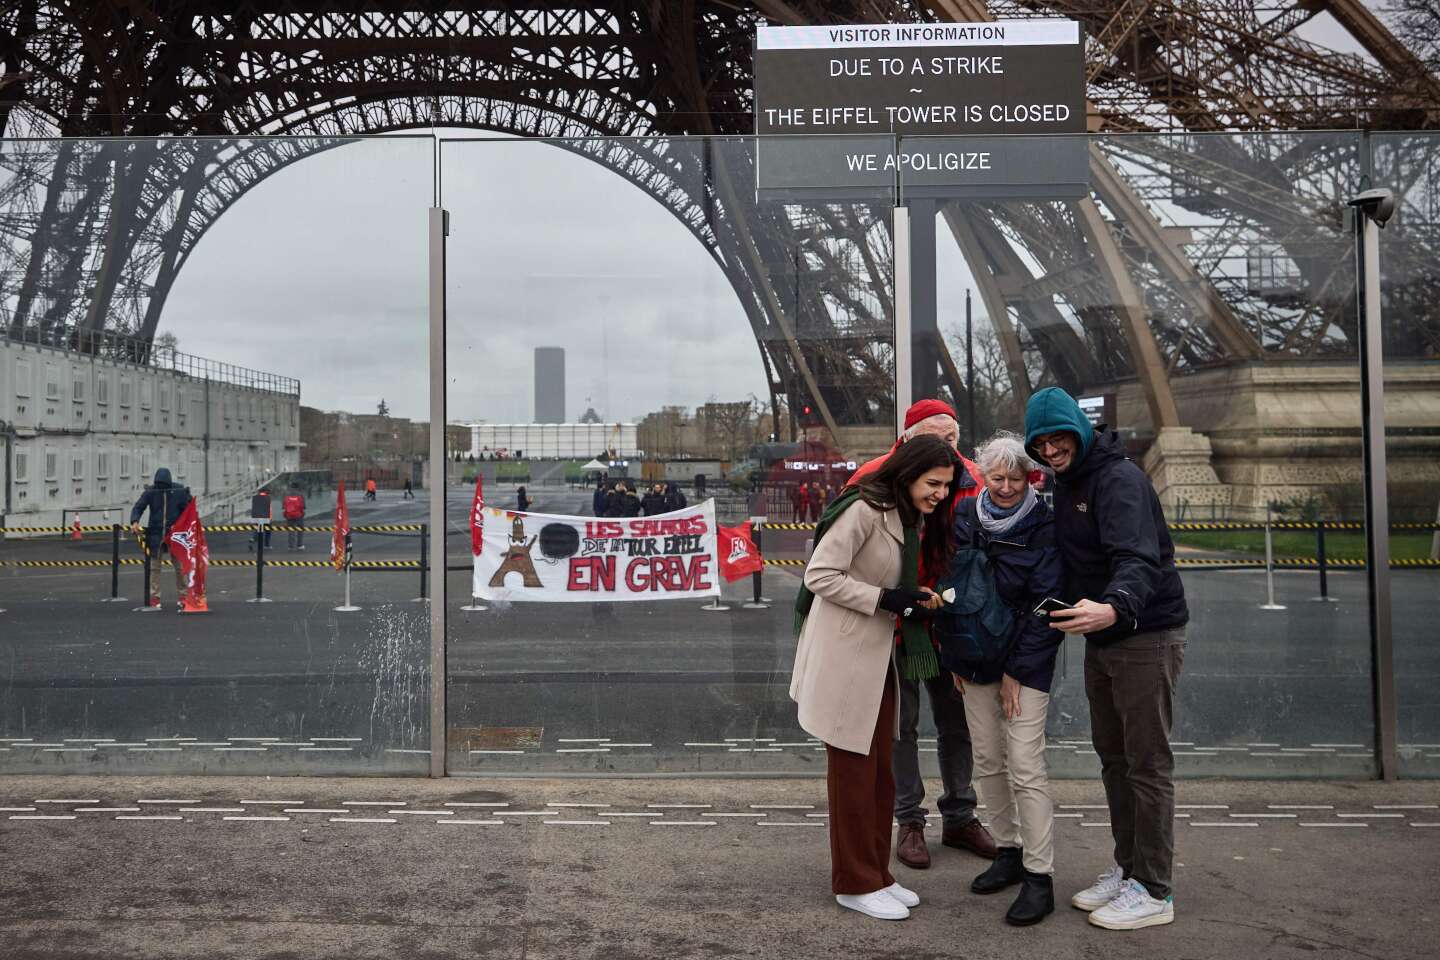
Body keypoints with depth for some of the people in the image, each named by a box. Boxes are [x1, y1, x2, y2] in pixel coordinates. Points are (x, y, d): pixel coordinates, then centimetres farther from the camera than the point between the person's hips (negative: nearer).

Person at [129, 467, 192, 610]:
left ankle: (181, 597, 12)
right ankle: (154, 597, 9)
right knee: (154, 566, 3)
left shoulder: (179, 491, -5)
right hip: (156, 533, 1)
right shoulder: (150, 492, -3)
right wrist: (134, 521, -23)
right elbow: (138, 507, -4)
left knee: (179, 565, 2)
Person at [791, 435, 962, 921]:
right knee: (853, 771, 3)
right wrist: (886, 600, -22)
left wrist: (916, 600, 2)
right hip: (844, 656, -8)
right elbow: (820, 575, -20)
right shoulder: (866, 510, -17)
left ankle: (876, 873, 27)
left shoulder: (914, 519, 10)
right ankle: (856, 883, 16)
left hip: (879, 656, 9)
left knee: (880, 768, 14)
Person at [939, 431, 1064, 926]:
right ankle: (1009, 851, 28)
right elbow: (947, 587, 10)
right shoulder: (965, 517, 3)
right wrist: (953, 656, 7)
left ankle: (1039, 877, 1)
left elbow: (1045, 605, -11)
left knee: (1026, 767, -7)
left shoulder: (1042, 528, -10)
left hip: (1024, 663, -5)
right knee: (988, 763, 12)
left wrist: (1018, 670, -11)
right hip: (974, 661, 5)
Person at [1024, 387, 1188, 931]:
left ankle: (1152, 891, 9)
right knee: (1113, 757, 16)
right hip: (1102, 636, 9)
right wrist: (1070, 612, 7)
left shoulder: (1119, 478, -19)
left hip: (1146, 635, -9)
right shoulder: (1067, 483, 11)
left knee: (1147, 763, -2)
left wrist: (1115, 607, -52)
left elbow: (1137, 558, -34)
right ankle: (1126, 869, 29)